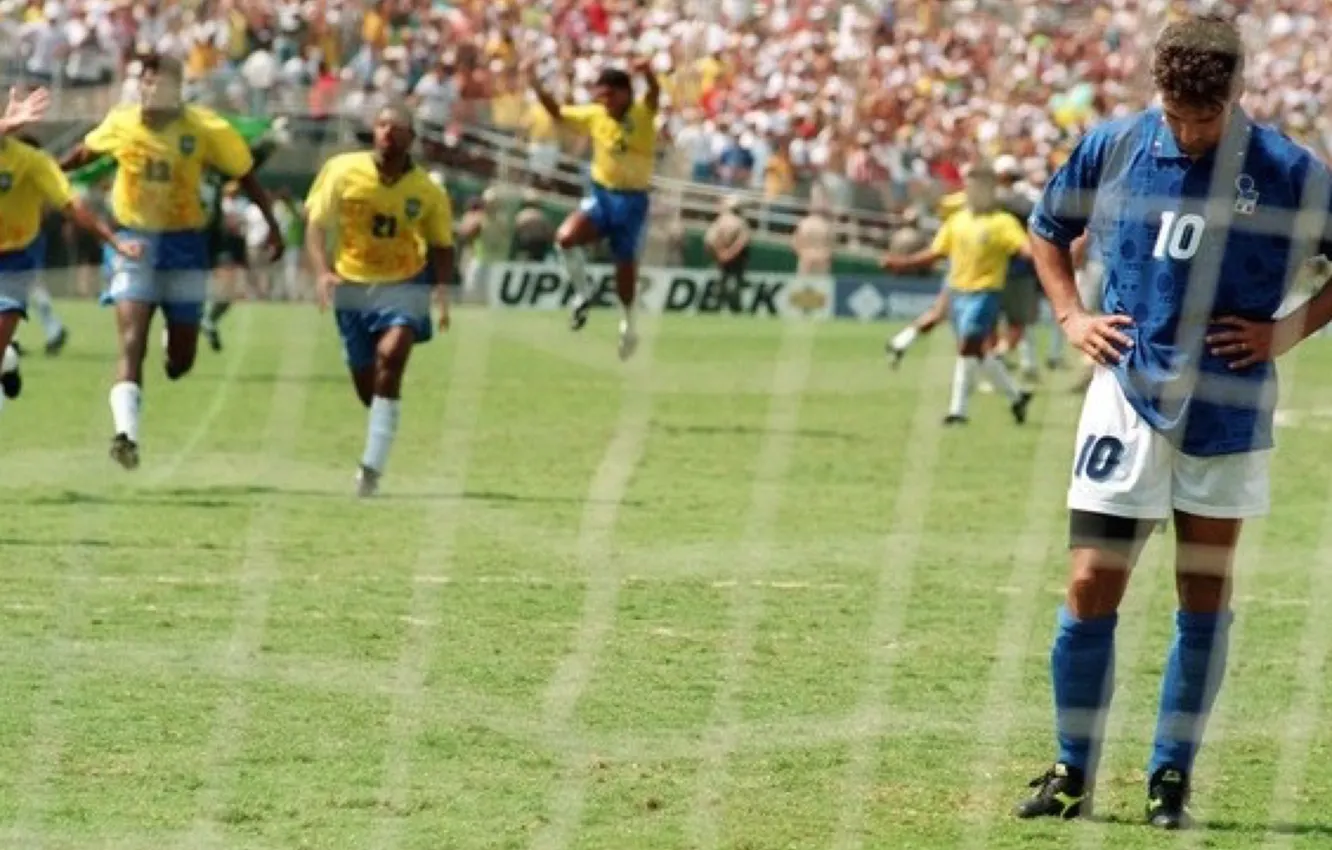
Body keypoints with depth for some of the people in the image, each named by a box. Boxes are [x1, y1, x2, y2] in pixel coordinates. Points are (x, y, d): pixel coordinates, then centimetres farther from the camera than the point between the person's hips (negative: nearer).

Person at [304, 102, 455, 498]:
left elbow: (441, 245, 5)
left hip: (404, 287, -2)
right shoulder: (343, 171, -9)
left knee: (390, 355, -27)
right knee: (367, 388, 8)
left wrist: (442, 293, -9)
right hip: (353, 287, 2)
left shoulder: (427, 191, -8)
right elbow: (316, 225, -6)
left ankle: (373, 465, -26)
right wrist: (322, 271, -22)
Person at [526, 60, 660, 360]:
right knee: (566, 237, -23)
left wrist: (648, 73, -57)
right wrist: (535, 84, -5)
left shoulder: (642, 115, -13)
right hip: (602, 194, 3)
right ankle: (584, 293, -1)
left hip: (633, 200, -3)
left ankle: (628, 321, 32)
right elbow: (557, 112, 10)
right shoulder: (594, 116, 1)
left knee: (626, 266, 7)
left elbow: (654, 94, -33)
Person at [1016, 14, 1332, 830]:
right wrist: (1072, 316, 4)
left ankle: (1172, 776, 17)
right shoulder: (1111, 149, -1)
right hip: (1128, 396, 1)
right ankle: (1074, 772, 8)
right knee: (1091, 587, -4)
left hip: (1229, 410, -1)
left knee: (1206, 597, 6)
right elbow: (1048, 232, 16)